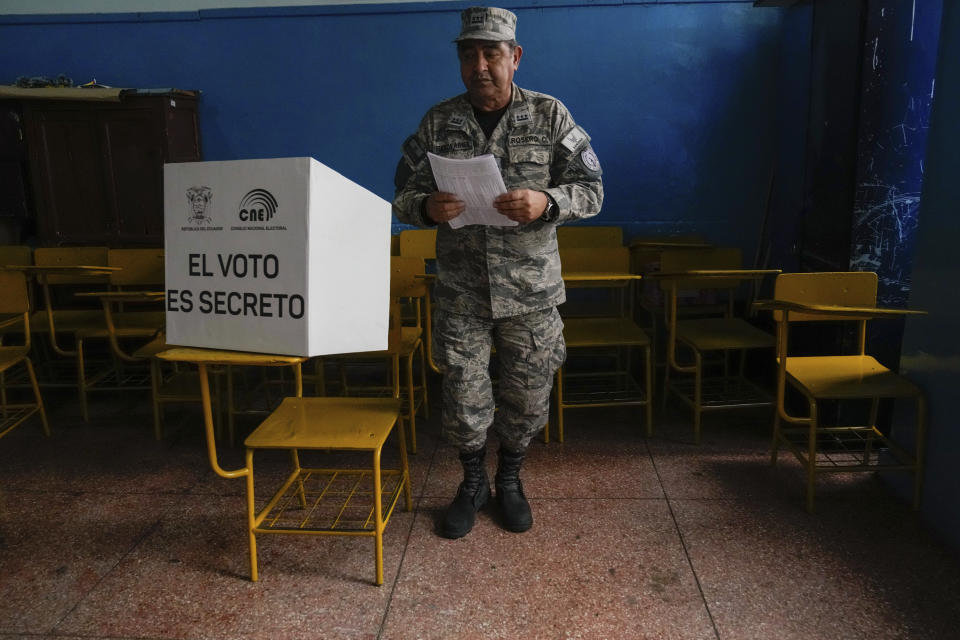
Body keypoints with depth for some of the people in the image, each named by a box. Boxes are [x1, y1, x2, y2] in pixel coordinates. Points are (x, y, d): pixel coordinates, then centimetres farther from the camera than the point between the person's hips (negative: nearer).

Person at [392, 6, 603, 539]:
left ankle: (509, 479, 38)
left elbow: (591, 190, -2)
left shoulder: (550, 116, 0)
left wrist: (546, 202, -23)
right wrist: (427, 207, -19)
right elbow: (404, 195, 5)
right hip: (459, 290, 1)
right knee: (462, 396, 5)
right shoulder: (437, 122, 3)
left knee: (527, 395, 11)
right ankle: (473, 483, 33)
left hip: (531, 291, 0)